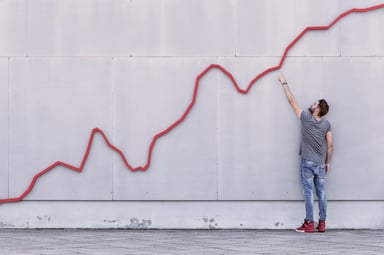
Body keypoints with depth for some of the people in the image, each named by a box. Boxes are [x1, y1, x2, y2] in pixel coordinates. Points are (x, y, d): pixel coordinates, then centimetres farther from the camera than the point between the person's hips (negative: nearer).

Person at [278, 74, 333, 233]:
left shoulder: (306, 118, -7)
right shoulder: (326, 124, 1)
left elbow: (292, 101, 1)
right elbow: (330, 145, 2)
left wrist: (284, 83, 10)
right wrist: (328, 162, 13)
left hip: (307, 163, -3)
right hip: (320, 164, 3)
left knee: (308, 193, -2)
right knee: (321, 193, 6)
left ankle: (309, 224, -3)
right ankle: (322, 223, 7)